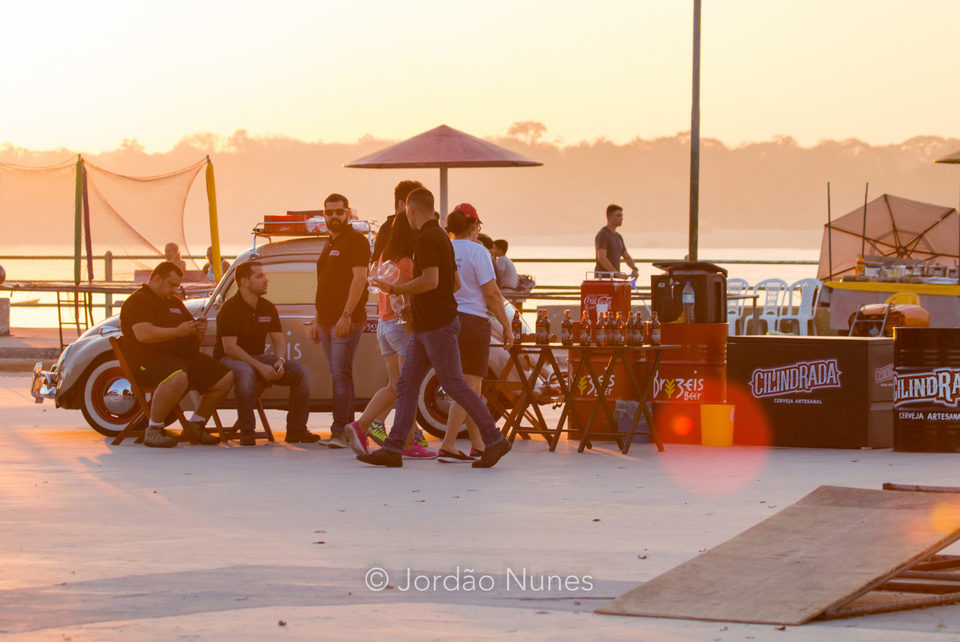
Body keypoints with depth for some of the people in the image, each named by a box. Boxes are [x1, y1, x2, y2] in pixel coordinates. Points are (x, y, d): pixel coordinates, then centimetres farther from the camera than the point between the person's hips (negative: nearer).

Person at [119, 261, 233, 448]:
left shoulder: (175, 303, 26)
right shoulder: (138, 301, -4)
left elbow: (191, 329, 31)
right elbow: (143, 334, -20)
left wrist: (199, 330, 5)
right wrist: (178, 331, -18)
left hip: (185, 357, 9)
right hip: (149, 359, -9)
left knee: (226, 377, -3)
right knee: (178, 377, -42)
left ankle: (196, 424, 9)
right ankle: (153, 430, -28)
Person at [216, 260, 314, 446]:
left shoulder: (268, 308, 8)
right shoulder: (230, 308, -14)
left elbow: (279, 340, 9)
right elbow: (229, 347, -21)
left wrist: (280, 361, -15)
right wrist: (260, 367, -29)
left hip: (259, 357, 7)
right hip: (229, 360, -7)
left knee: (302, 371, -11)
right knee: (246, 372, -43)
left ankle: (296, 430, -7)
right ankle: (247, 432, -33)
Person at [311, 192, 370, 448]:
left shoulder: (355, 240, -7)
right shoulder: (329, 245, 21)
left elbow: (359, 278, -16)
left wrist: (346, 315, -23)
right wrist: (317, 320, 21)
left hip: (346, 320, -9)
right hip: (327, 321, 9)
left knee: (341, 375, -14)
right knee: (338, 376, 8)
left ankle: (341, 431, -18)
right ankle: (346, 430, 9)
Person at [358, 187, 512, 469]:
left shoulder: (427, 238, -15)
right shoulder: (441, 237, 17)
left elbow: (430, 280, -26)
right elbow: (455, 283, 23)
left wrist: (394, 289, -15)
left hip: (438, 325, -10)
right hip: (424, 326, 10)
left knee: (454, 384, -8)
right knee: (407, 384, 6)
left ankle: (494, 440, -3)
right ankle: (393, 449, 3)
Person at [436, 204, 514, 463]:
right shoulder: (477, 252, -10)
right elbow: (491, 292, -12)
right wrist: (507, 326, -5)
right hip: (472, 320, -6)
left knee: (470, 385, 17)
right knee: (469, 387, -3)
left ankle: (477, 443, 23)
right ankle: (447, 446, -11)